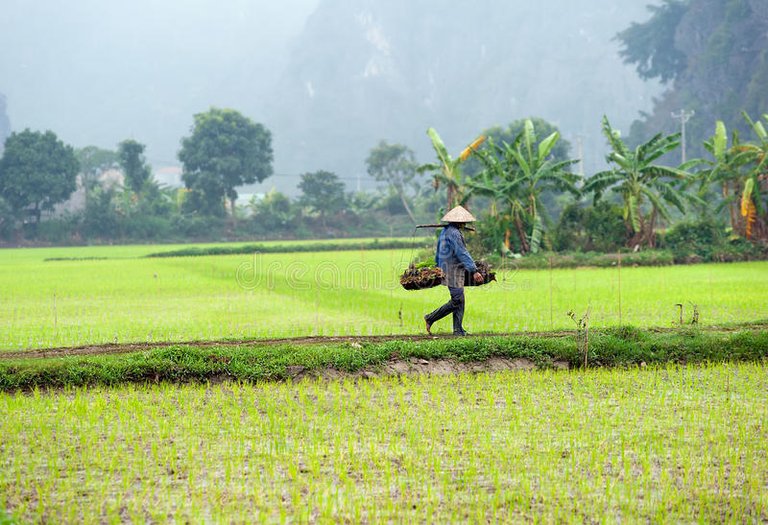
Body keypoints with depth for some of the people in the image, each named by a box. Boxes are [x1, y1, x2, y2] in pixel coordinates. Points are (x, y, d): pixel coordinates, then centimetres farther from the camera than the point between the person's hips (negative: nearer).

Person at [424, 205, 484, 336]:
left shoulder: (444, 231, 14)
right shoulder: (454, 233, -17)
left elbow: (438, 252, 23)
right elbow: (462, 254, -23)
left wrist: (438, 267, 32)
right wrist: (474, 271, -25)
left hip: (445, 269, 10)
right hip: (453, 271, -10)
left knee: (460, 301, 9)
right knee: (456, 301, -7)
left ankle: (458, 329, 8)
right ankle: (430, 319, -1)